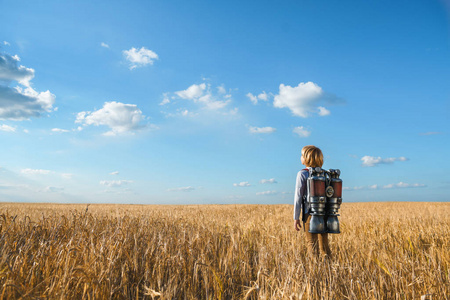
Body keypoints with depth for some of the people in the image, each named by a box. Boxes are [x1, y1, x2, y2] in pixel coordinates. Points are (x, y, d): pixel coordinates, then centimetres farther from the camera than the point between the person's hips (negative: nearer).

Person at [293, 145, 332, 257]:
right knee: (324, 244, 14)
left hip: (310, 214, -5)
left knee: (312, 244, 2)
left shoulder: (302, 174, -7)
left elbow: (298, 196, -9)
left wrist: (296, 217, -5)